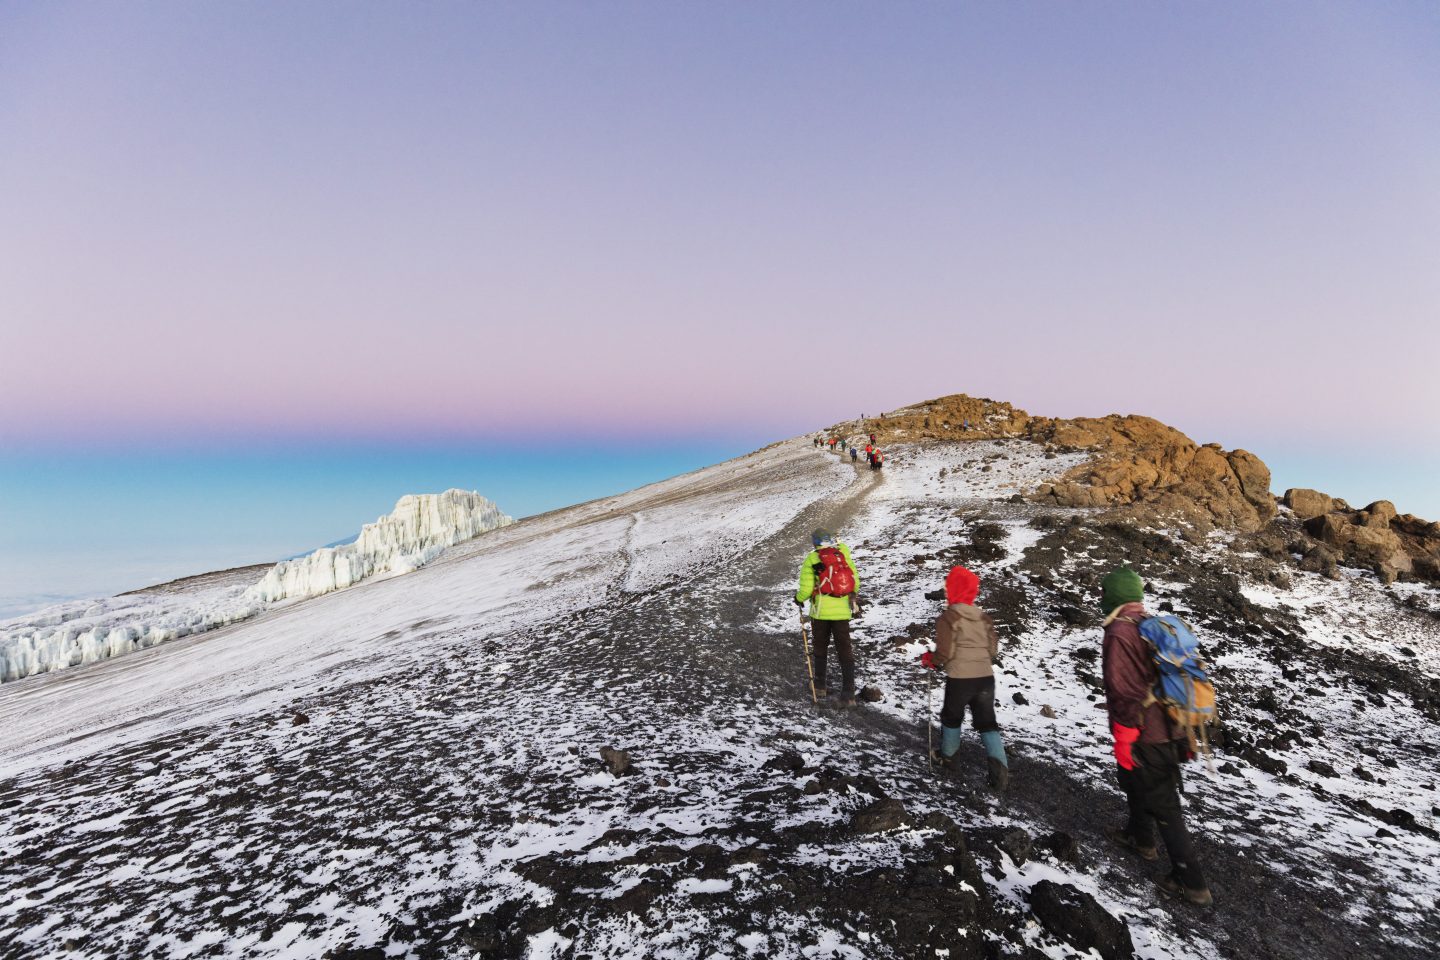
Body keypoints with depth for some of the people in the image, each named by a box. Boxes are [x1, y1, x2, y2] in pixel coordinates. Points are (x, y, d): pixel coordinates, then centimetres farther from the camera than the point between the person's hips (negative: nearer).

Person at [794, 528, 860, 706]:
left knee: (820, 649, 19)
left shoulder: (811, 560, -7)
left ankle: (820, 687, 28)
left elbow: (806, 589, -10)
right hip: (842, 612, 1)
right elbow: (855, 583, 5)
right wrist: (854, 597, 24)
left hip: (820, 612, -1)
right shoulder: (844, 556, 1)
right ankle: (848, 694, -1)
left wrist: (799, 599, 11)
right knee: (845, 652, 5)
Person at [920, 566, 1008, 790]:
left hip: (959, 679, -4)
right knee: (987, 722, 12)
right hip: (986, 677, 4)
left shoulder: (948, 618, -10)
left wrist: (930, 660, 5)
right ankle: (998, 762, -8)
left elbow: (944, 652, -14)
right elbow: (993, 650, 9)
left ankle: (948, 754, 37)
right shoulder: (984, 617, 7)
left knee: (952, 717, 21)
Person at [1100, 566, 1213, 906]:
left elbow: (1123, 690, -24)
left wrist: (1123, 739, -16)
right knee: (1135, 782, 28)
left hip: (1144, 737, -9)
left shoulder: (1120, 633, -20)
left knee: (1163, 806, 1)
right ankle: (1140, 837, 46)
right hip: (1169, 730, 9)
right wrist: (1185, 733, 23)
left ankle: (1191, 881, 8)